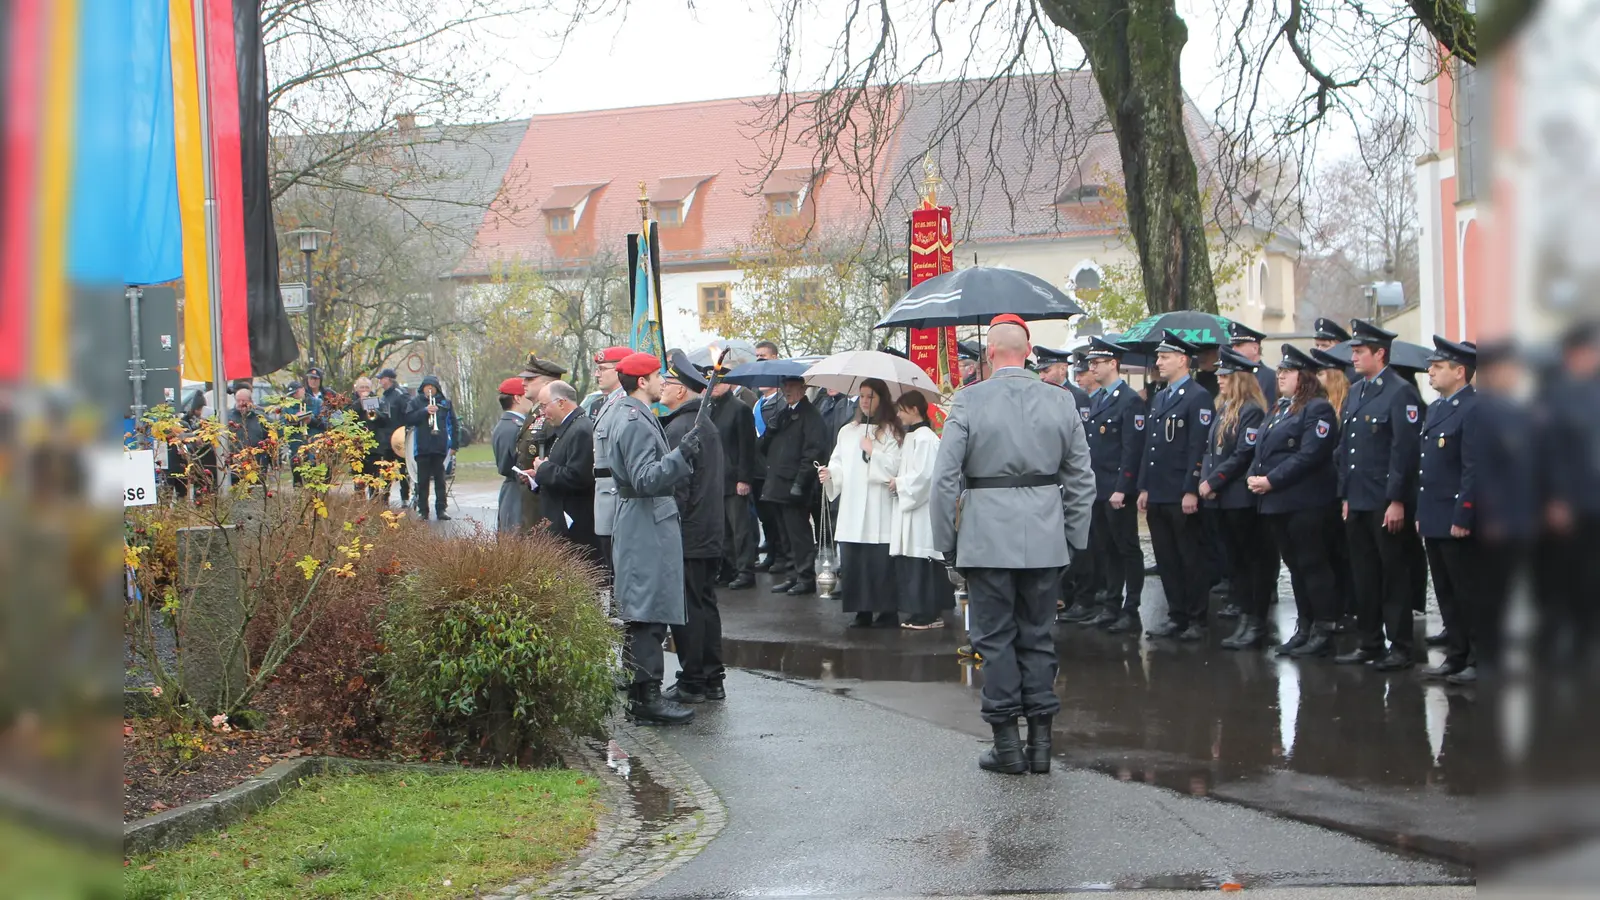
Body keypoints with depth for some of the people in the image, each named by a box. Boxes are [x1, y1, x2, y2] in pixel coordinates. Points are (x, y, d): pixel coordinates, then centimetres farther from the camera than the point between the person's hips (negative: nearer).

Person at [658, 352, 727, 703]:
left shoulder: (678, 429, -16)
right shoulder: (705, 423, 14)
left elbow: (675, 487, -19)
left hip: (686, 537, -10)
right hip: (709, 535, 10)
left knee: (687, 610, -4)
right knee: (706, 605, 14)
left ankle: (692, 683, 1)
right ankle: (712, 680, 19)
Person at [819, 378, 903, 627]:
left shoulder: (890, 432, 4)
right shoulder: (847, 432, 19)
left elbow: (895, 466, -5)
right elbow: (838, 464, 17)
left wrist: (872, 452, -9)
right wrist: (830, 473, -2)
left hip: (879, 509, -5)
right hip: (851, 507, 5)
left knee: (881, 560, -9)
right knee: (852, 560, -1)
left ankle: (888, 612, -3)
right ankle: (862, 612, 6)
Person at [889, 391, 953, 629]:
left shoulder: (924, 438, -13)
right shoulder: (911, 437, 16)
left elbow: (923, 475, -18)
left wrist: (899, 483, -8)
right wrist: (896, 482, 5)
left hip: (922, 509, -10)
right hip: (910, 505, 10)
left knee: (921, 562, -7)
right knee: (911, 563, 8)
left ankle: (929, 613, -3)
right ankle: (921, 611, 12)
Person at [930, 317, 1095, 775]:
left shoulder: (968, 402, -7)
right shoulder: (1061, 402, 3)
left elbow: (945, 479, -8)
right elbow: (1081, 480, 7)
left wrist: (946, 540, 1)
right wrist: (1074, 538, 14)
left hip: (987, 538, -3)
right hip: (1045, 540, 3)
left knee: (994, 638, 4)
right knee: (1038, 637, 11)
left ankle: (1006, 744, 5)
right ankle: (1040, 740, 12)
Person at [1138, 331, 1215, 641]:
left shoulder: (1198, 397, -8)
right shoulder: (1159, 398, 18)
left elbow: (1199, 448, -14)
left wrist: (1191, 491, -18)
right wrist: (1144, 487, 14)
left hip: (1182, 496, -8)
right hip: (1157, 495, 8)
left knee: (1191, 559, 0)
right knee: (1166, 558, 10)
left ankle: (1197, 620, 7)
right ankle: (1176, 617, 17)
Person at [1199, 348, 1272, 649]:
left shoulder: (1252, 411, -11)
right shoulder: (1222, 410, 15)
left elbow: (1244, 454, -18)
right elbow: (1210, 450, 16)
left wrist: (1214, 481, -15)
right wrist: (1205, 482, 0)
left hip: (1242, 499, -9)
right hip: (1221, 499, 9)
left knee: (1255, 559, -1)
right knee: (1235, 559, 11)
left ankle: (1257, 623, 2)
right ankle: (1244, 619, 16)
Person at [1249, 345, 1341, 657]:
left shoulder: (1317, 409, -9)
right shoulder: (1281, 409, 20)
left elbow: (1309, 455, -19)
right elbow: (1261, 449, 20)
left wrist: (1271, 480, -20)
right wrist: (1253, 477, 1)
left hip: (1305, 503, -9)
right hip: (1276, 503, 9)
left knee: (1312, 566, -5)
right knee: (1295, 567, 13)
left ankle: (1323, 632, 0)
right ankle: (1304, 629, 19)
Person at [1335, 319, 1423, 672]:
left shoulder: (1400, 393, -10)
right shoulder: (1355, 392, 15)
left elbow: (1406, 450, -15)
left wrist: (1397, 501, -17)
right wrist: (1345, 495, 14)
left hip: (1386, 505, -8)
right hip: (1357, 503, 8)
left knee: (1394, 576, 0)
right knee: (1364, 576, 12)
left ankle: (1400, 648, 6)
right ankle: (1369, 643, 20)